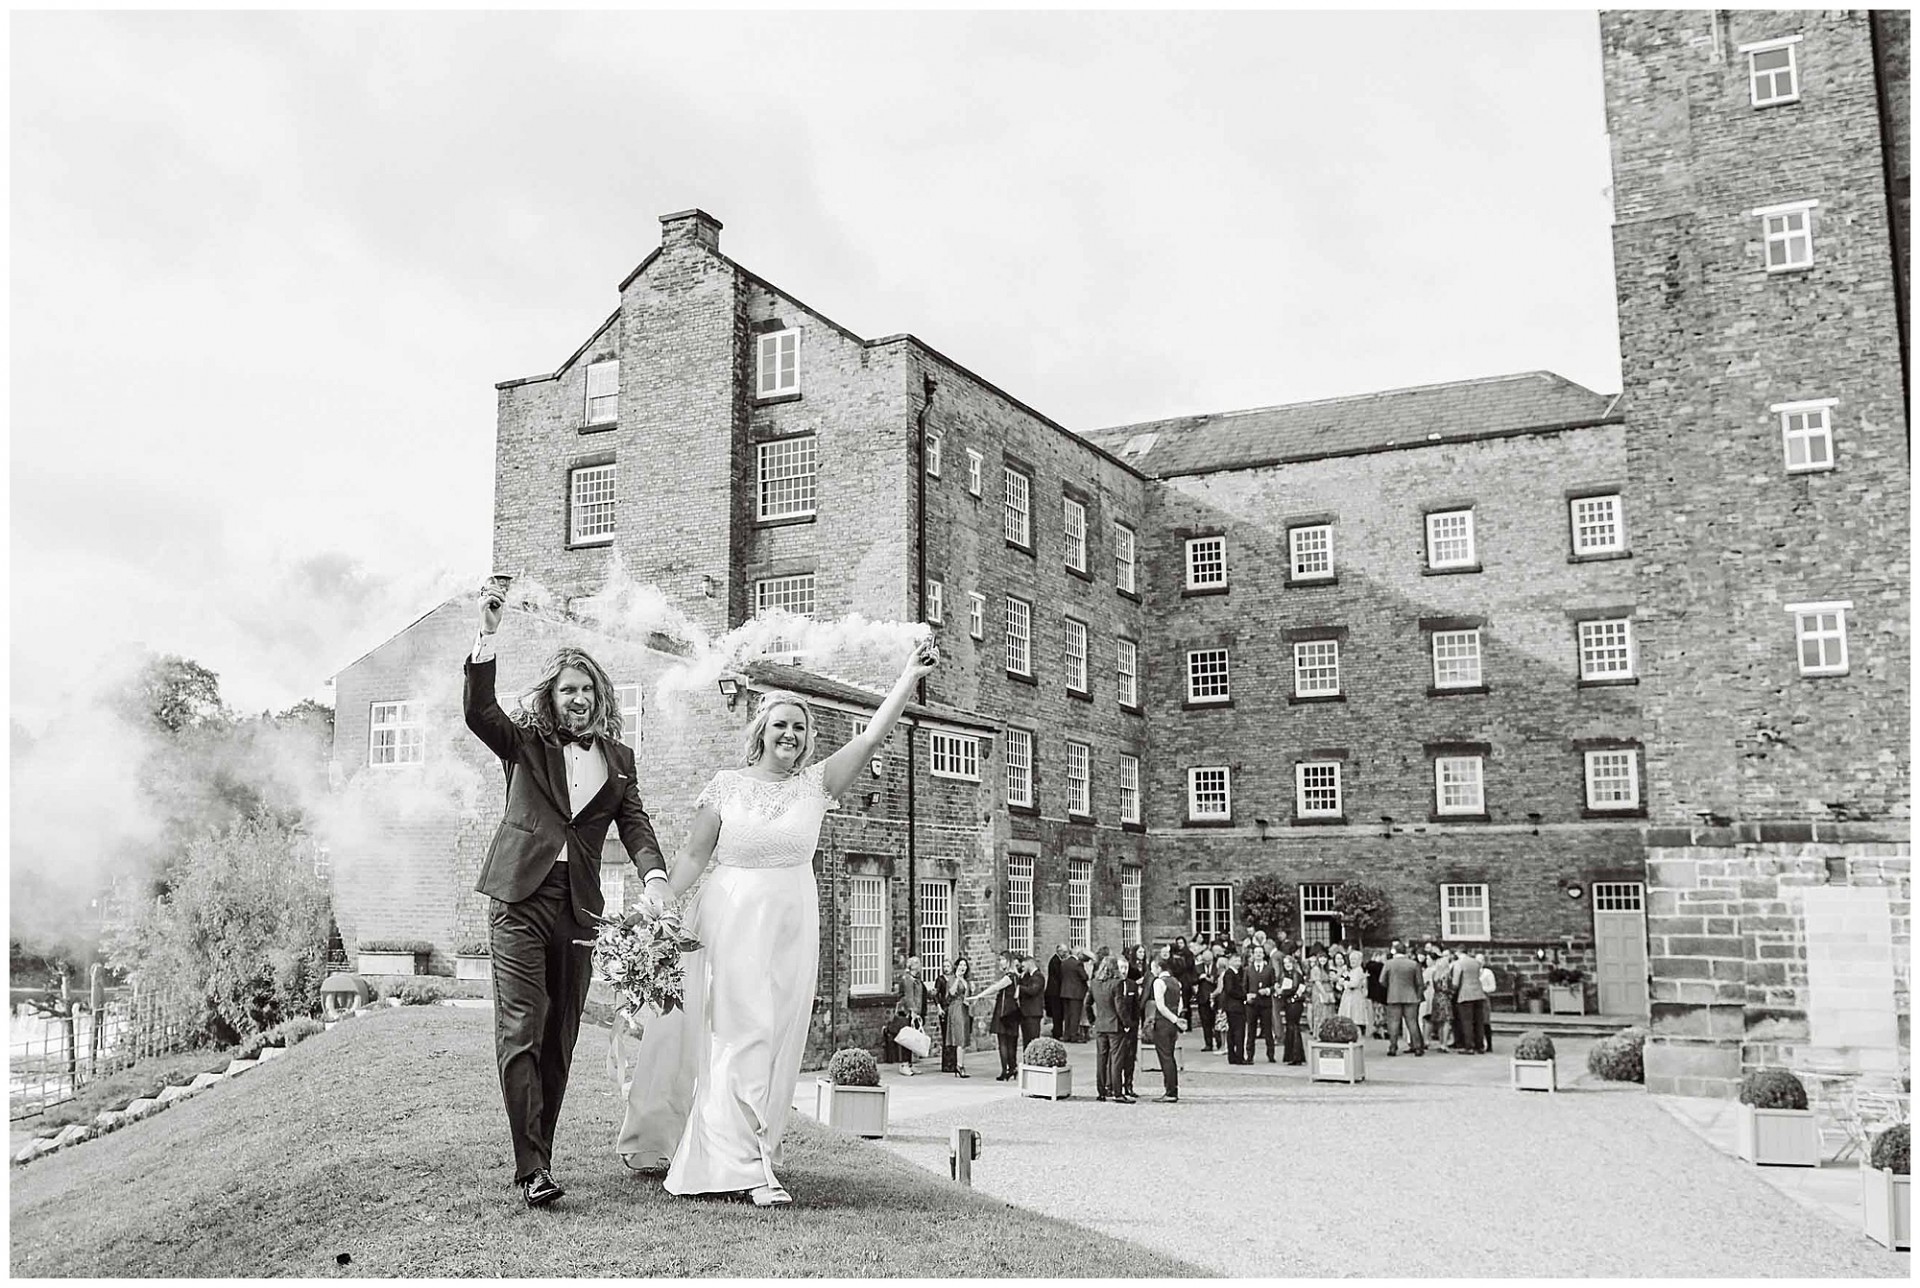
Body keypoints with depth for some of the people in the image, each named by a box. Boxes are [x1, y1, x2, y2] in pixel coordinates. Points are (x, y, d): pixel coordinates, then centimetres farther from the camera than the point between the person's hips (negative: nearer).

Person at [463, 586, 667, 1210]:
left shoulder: (617, 757, 15)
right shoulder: (526, 743, 8)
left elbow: (634, 820, 6)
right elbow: (478, 712, -9)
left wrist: (655, 876, -14)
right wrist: (488, 636, -20)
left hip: (578, 907, 3)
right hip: (521, 899, -3)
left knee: (559, 1039, 7)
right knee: (519, 1032, -10)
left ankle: (538, 1155, 16)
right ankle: (531, 1167, -11)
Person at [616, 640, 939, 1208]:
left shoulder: (816, 783, 4)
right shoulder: (727, 785, 0)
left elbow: (872, 737, -6)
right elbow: (692, 856, 2)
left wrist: (910, 675, -14)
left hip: (792, 924, 3)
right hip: (731, 920, -3)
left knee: (779, 1043, 6)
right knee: (742, 1037, -7)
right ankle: (748, 1167, -7)